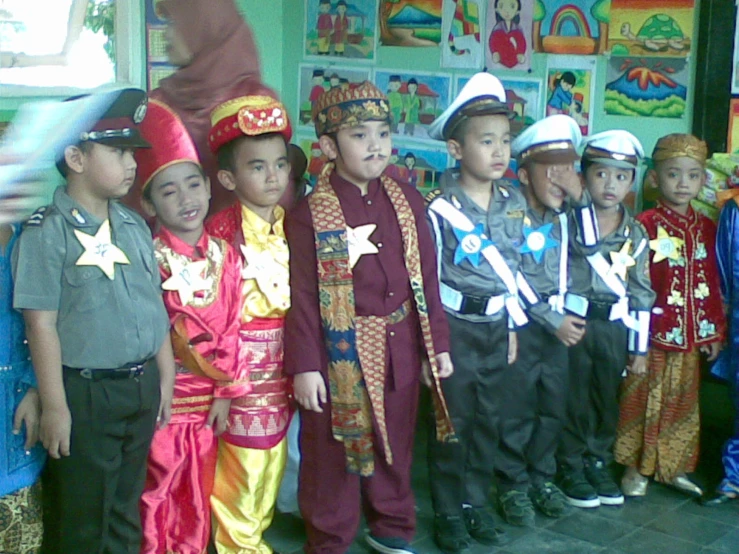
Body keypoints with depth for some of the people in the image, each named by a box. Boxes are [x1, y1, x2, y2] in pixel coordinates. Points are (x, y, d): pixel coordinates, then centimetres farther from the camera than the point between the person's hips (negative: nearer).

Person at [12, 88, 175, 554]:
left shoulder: (135, 226, 8)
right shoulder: (48, 231, -13)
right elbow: (42, 324, -15)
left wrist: (165, 377, 13)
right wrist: (54, 406, -16)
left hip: (141, 387, 6)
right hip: (85, 393, -6)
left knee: (126, 513, 20)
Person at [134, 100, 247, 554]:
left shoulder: (225, 256, 1)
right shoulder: (151, 259, -12)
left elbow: (231, 327, 2)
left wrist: (226, 392, 2)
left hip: (208, 395, 4)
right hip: (163, 393, -4)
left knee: (199, 491, 16)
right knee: (160, 491, 6)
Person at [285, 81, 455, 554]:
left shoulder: (407, 201, 4)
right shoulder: (310, 214, -10)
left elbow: (427, 278, 7)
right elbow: (303, 297, -11)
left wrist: (438, 344, 7)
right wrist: (304, 367, -13)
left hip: (401, 348, 5)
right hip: (342, 352, -4)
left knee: (396, 444, 19)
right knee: (334, 453, 8)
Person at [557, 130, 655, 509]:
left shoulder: (636, 234, 6)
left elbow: (641, 292, 8)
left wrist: (640, 346, 7)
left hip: (615, 326, 4)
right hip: (575, 321, -3)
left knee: (608, 399, 11)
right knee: (575, 400, 3)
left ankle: (599, 465, 27)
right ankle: (571, 470, 18)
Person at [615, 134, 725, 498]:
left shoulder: (706, 228, 8)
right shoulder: (645, 226, -10)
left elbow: (712, 283, 12)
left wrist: (715, 331, 12)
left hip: (691, 334, 5)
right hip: (653, 333, -5)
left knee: (682, 402, 14)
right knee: (644, 400, 4)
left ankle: (673, 467, 28)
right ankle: (637, 467, 18)